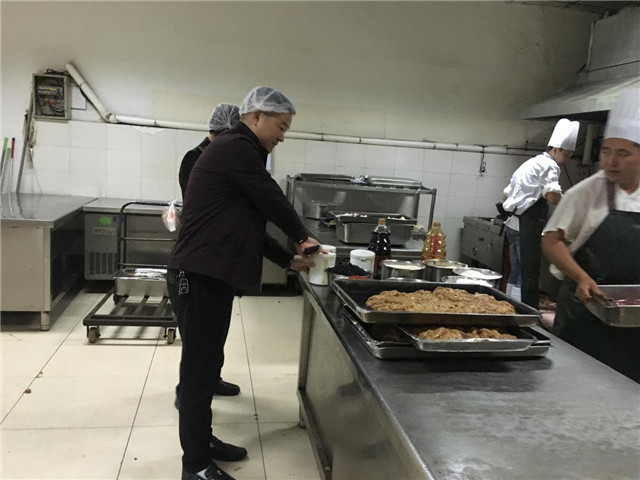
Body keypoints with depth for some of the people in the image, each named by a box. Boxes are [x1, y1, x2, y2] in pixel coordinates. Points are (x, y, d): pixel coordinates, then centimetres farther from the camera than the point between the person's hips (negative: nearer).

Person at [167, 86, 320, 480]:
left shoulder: (240, 153, 20)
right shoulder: (235, 148, -12)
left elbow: (248, 226, 20)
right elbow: (272, 200, -12)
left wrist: (289, 259, 15)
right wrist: (303, 236, 5)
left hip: (212, 277, 10)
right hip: (199, 278, -10)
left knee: (208, 364, 18)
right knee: (199, 368, -1)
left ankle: (202, 441, 32)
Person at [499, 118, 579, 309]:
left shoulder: (529, 164, 23)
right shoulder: (549, 166, -8)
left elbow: (507, 194, 26)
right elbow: (553, 196, -23)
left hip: (513, 223, 10)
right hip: (527, 227, -10)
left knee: (517, 273, 15)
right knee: (528, 276, -6)